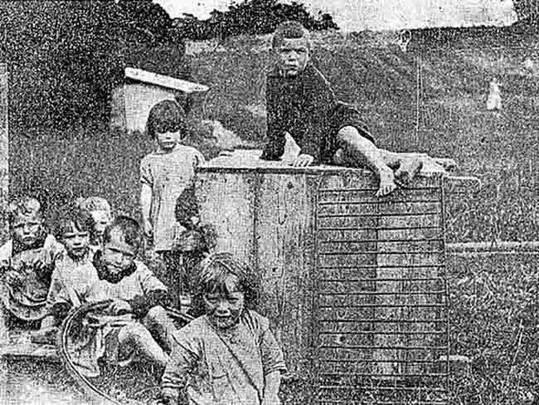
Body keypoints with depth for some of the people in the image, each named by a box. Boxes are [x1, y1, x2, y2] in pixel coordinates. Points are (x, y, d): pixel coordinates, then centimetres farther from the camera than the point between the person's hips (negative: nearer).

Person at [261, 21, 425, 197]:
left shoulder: (312, 78, -11)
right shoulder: (273, 81, 7)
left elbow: (317, 118, -22)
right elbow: (276, 123, 18)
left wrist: (309, 151, -32)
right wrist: (271, 152, 15)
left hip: (340, 120, -5)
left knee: (347, 137, -38)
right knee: (339, 155, -25)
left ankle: (383, 171, -60)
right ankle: (400, 160, -40)